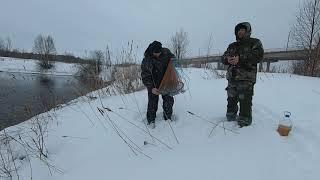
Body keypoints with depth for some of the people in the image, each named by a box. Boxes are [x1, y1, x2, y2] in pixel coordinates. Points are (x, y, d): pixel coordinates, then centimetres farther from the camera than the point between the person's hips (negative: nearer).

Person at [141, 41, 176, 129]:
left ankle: (168, 118, 29)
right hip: (153, 84, -4)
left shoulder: (166, 52, -12)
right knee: (153, 103, 0)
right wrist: (151, 88, -35)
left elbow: (173, 59, 9)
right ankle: (151, 121, 22)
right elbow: (145, 77, -21)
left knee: (169, 100, 8)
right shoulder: (146, 61, -24)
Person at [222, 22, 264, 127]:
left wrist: (240, 58, -20)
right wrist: (227, 59, -9)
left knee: (245, 101, -7)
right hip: (232, 77, 6)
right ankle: (230, 118, 28)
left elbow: (258, 55, -11)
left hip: (246, 78, -5)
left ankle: (244, 122, 5)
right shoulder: (232, 46, 22)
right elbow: (223, 57, 15)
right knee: (231, 99, 14)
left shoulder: (255, 43, 6)